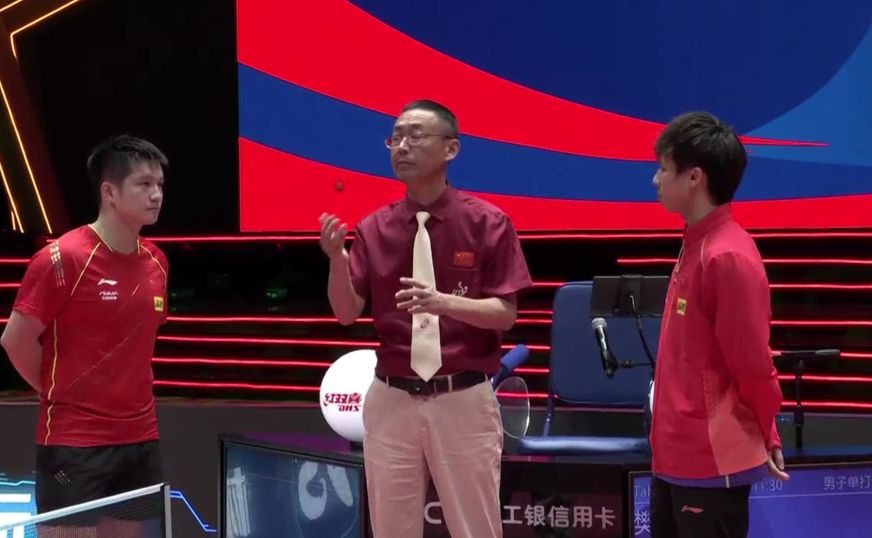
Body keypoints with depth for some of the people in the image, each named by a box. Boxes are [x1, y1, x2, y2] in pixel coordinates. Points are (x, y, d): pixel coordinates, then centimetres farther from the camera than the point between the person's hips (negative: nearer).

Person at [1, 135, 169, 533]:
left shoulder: (156, 262, 8)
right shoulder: (63, 258, -14)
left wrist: (129, 393, 14)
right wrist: (59, 394, -1)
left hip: (142, 440, 7)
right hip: (75, 444, -7)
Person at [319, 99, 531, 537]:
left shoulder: (488, 223, -4)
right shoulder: (374, 228, 4)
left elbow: (505, 314, -8)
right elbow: (347, 313, -1)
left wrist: (444, 302, -25)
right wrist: (337, 259, -19)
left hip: (464, 400, -3)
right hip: (391, 400, 3)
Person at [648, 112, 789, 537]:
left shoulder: (729, 258, -20)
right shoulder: (696, 245, 9)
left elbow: (754, 367, -16)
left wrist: (766, 439, -3)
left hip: (712, 464, -9)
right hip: (677, 457, 9)